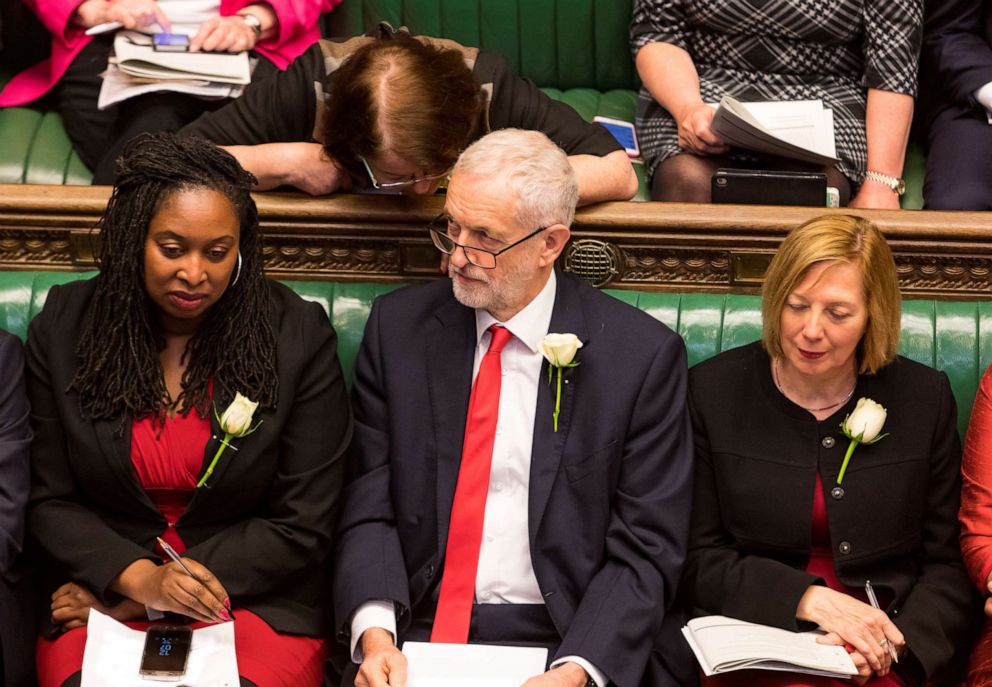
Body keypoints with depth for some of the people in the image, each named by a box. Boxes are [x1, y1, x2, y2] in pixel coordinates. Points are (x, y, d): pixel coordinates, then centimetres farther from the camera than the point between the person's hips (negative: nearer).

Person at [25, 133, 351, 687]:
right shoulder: (63, 328, 3)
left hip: (254, 605, -1)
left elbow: (302, 527, -3)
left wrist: (133, 599, -8)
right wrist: (139, 577, -15)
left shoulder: (299, 336, -2)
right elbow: (49, 501, 6)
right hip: (102, 604, 1)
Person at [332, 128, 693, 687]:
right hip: (415, 630, 2)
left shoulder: (643, 356, -2)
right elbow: (369, 507, 4)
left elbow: (645, 550, -3)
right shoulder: (399, 326, 6)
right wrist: (374, 633, -13)